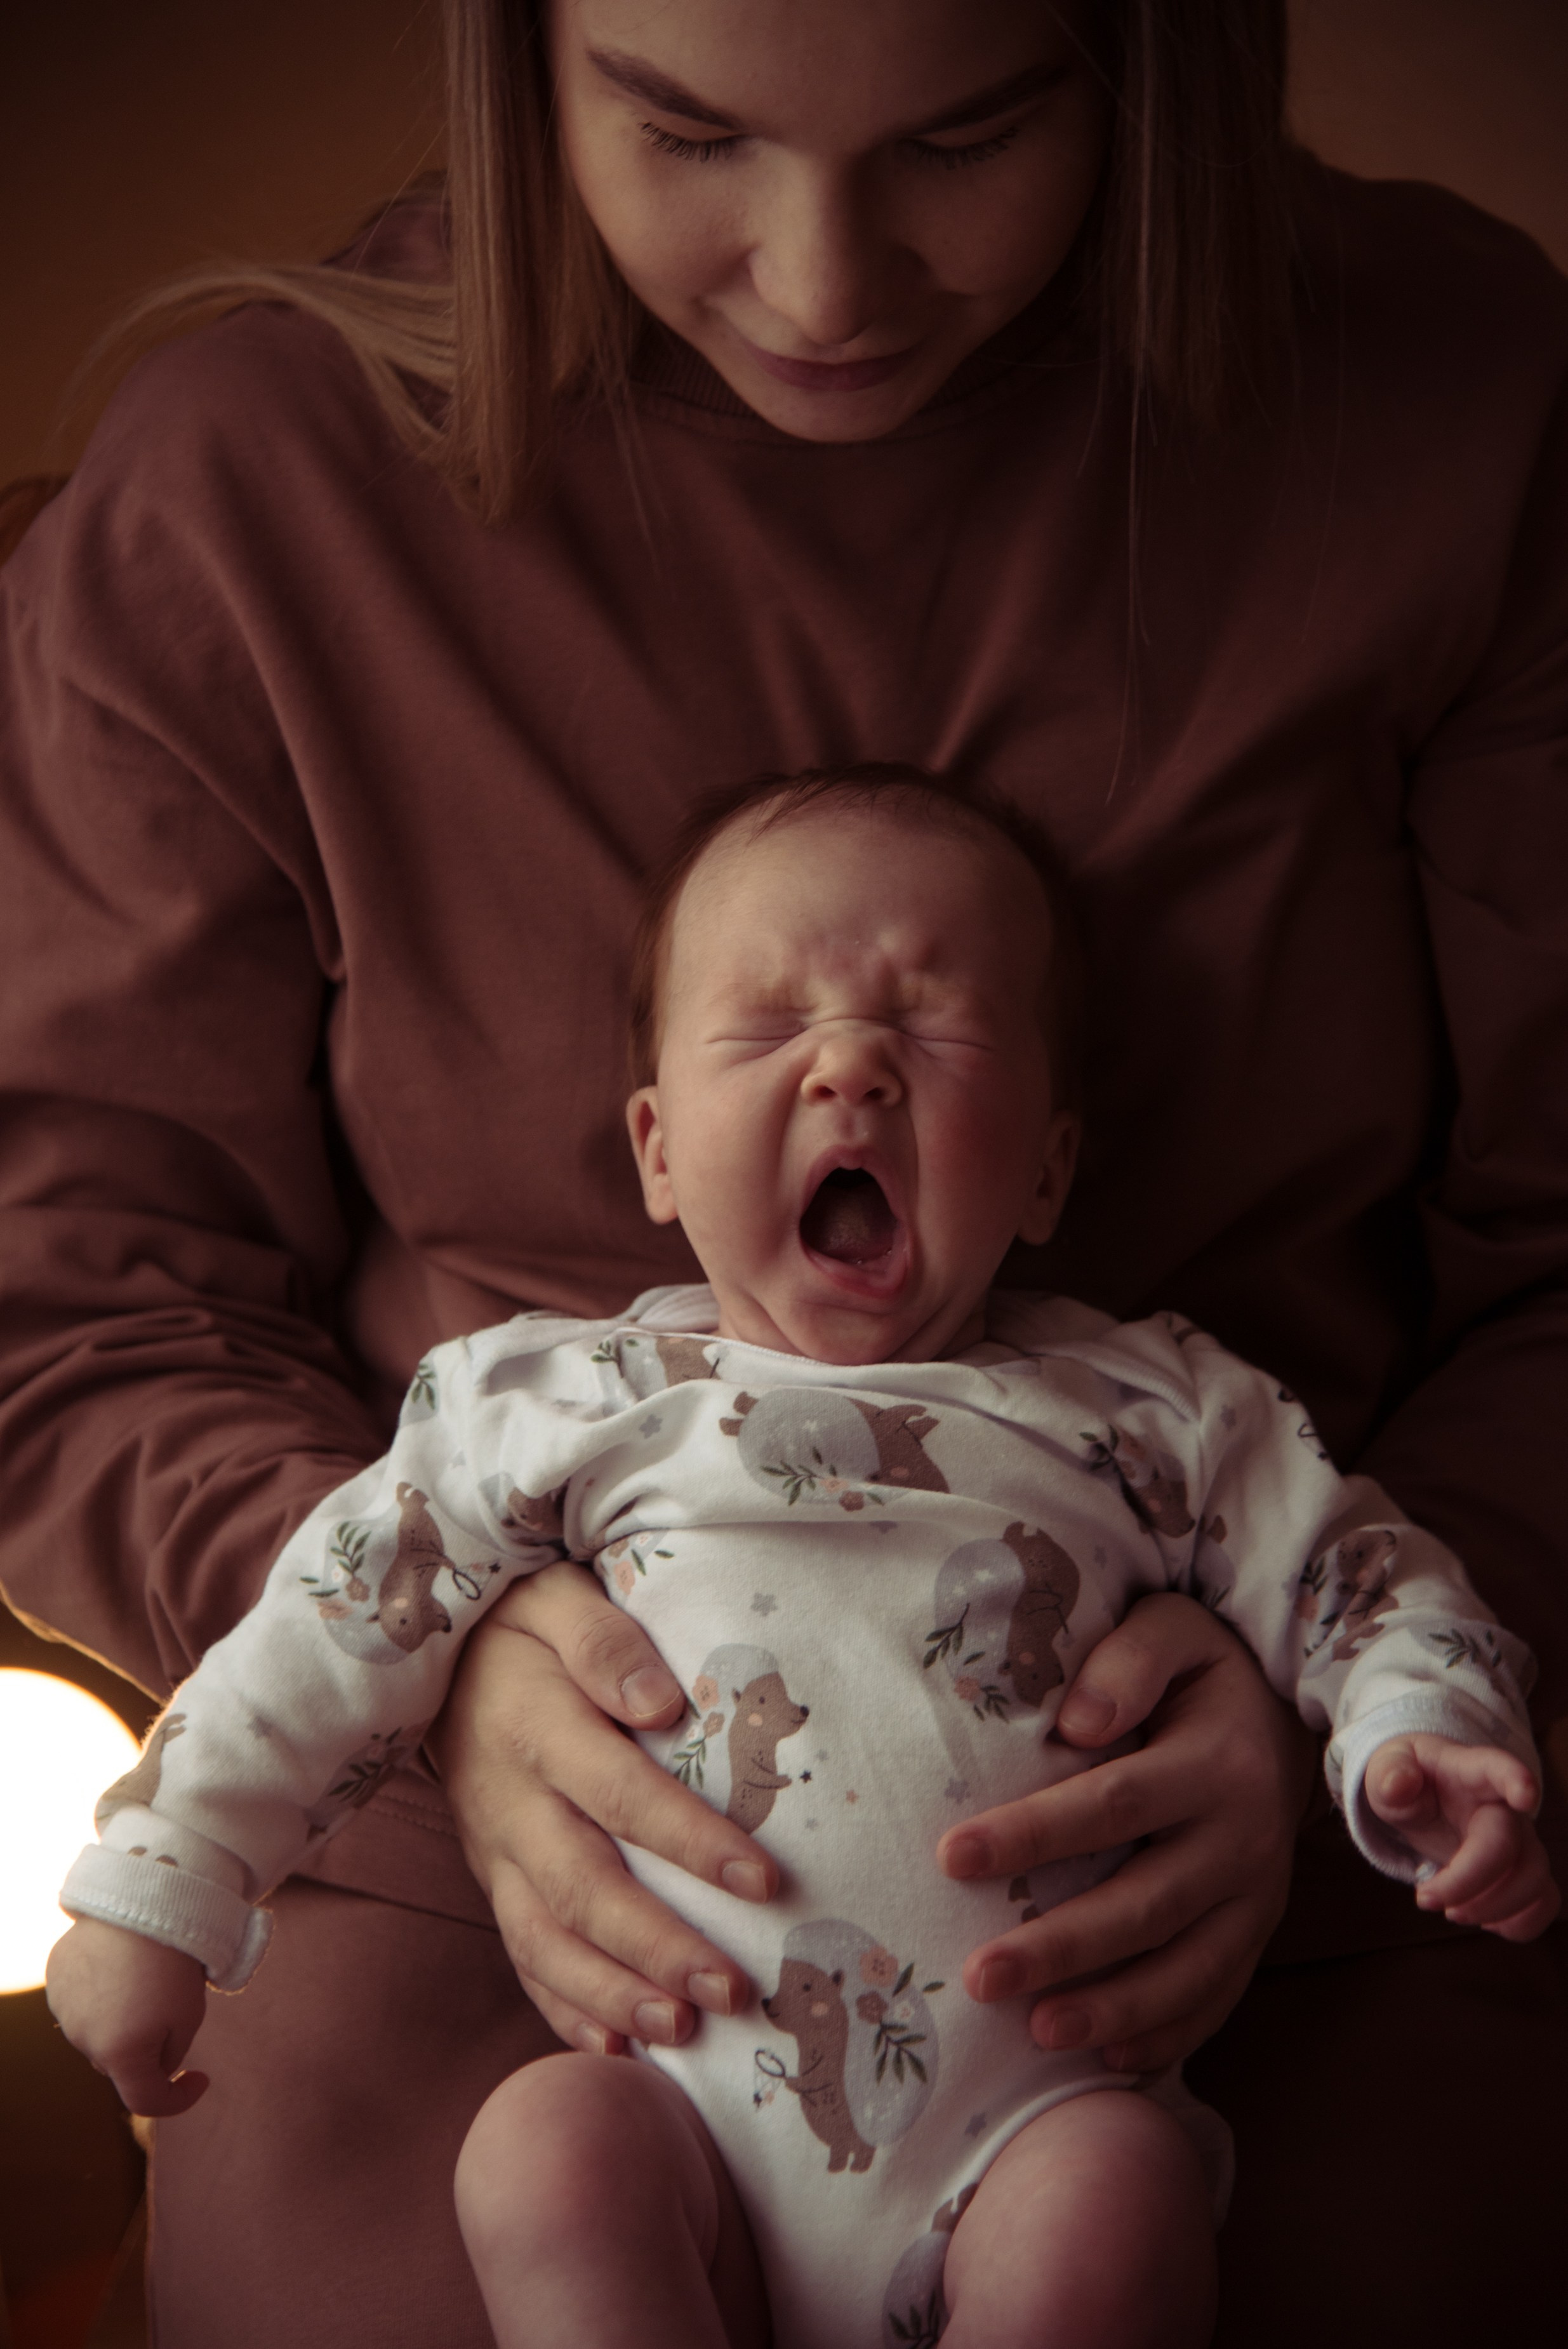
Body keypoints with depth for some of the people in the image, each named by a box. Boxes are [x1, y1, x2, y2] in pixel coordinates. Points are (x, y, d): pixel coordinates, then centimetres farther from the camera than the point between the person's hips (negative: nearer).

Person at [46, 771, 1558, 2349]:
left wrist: (1420, 1741, -8)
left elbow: (1352, 1581, 14)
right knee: (538, 2148, -27)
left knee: (1119, 2196, -29)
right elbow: (347, 1620, 10)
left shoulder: (1146, 1407, 8)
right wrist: (155, 1884, 7)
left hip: (1041, 2107, 0)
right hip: (688, 2111, 1)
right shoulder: (571, 1403, 8)